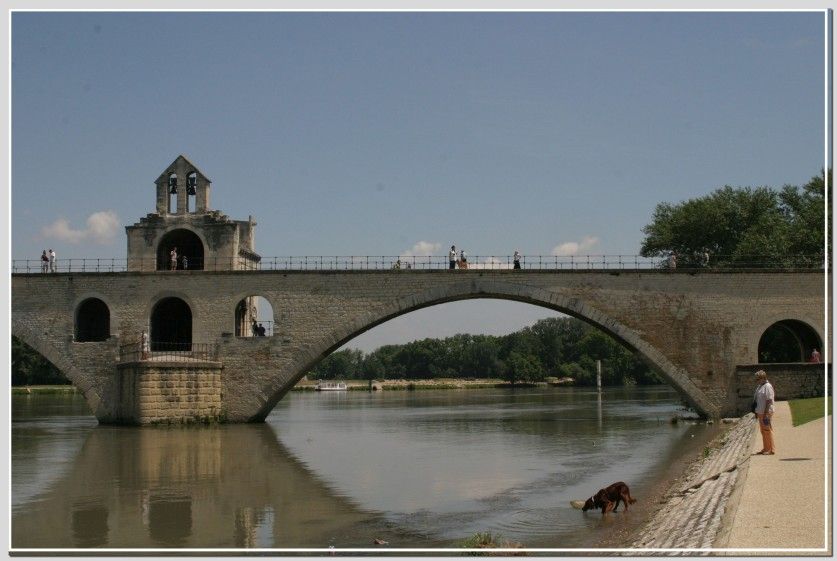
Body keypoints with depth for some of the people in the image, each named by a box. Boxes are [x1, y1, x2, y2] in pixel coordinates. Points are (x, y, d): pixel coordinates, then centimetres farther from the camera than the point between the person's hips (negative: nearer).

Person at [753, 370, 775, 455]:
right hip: (760, 412, 9)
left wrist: (766, 413, -21)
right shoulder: (759, 386, 15)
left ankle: (771, 449, 0)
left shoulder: (768, 386, -13)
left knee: (767, 430, -6)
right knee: (763, 431, 13)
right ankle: (765, 449, 20)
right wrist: (756, 412, 18)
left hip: (766, 412, -9)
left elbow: (769, 401, -18)